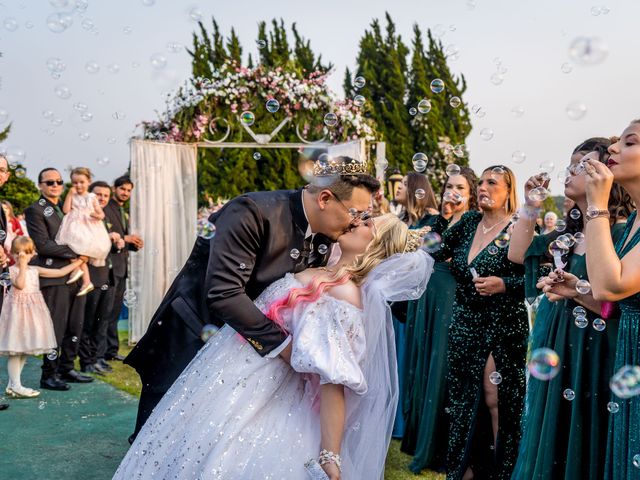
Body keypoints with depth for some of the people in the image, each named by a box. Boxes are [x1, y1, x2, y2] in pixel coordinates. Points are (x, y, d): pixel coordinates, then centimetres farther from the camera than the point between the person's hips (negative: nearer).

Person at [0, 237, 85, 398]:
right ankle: (15, 386, 1)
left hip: (33, 309, 6)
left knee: (24, 349, 10)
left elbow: (59, 272, 12)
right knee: (15, 349, -4)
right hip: (18, 309, -6)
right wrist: (23, 266, -20)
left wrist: (77, 262, 11)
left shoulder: (35, 270, 10)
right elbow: (20, 284, -24)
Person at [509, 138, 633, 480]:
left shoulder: (620, 232, -14)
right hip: (555, 350, 7)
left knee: (580, 442, 5)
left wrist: (580, 293, -28)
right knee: (550, 437, 18)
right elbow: (517, 254, 7)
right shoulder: (569, 232, 8)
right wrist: (530, 207, 3)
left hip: (592, 356, -7)